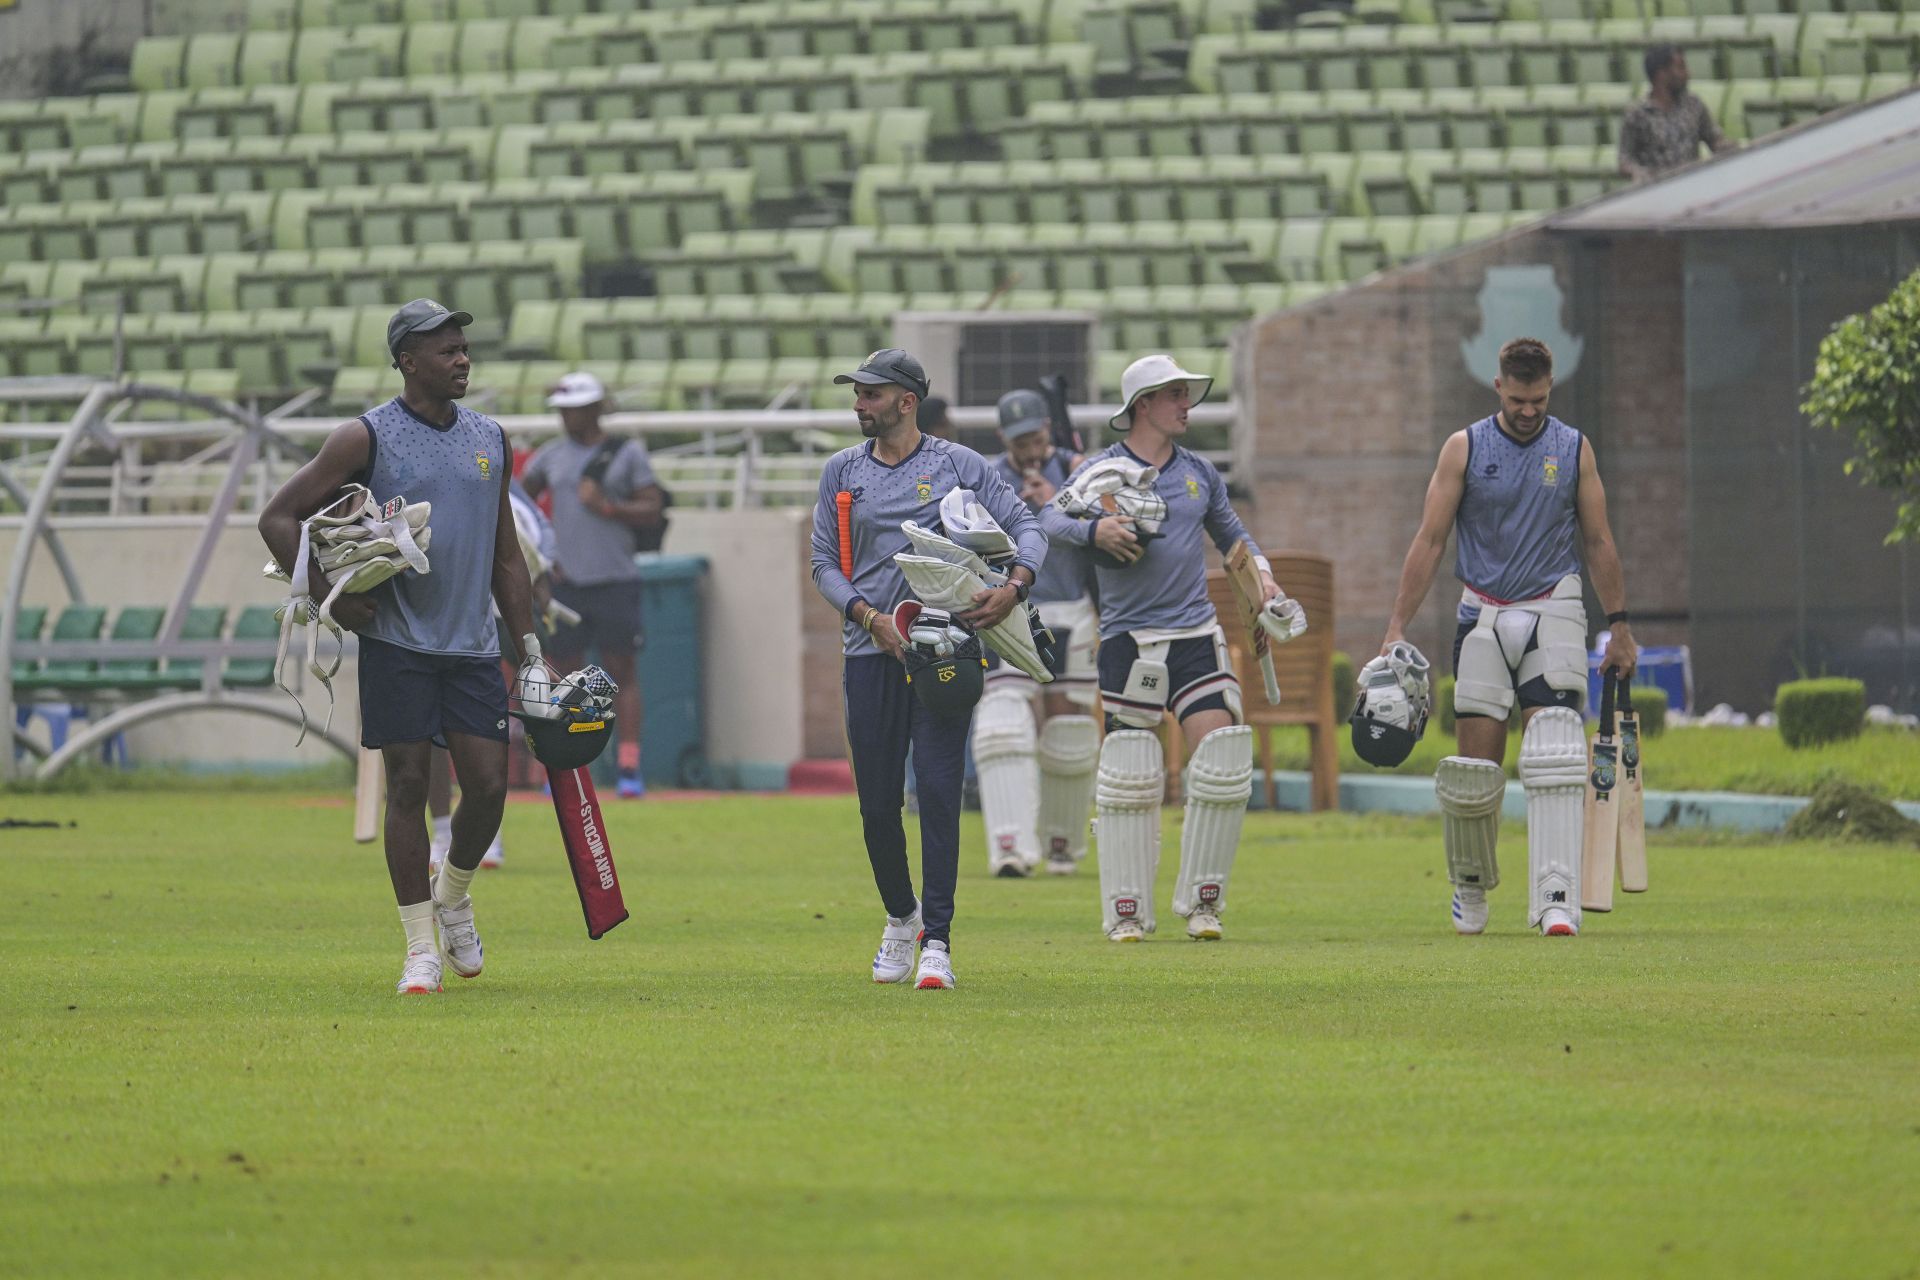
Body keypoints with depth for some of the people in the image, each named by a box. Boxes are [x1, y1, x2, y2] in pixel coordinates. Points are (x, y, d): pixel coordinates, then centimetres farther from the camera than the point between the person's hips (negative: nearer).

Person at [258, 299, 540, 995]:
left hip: (473, 644, 4)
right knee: (407, 785, -4)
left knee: (488, 786, -3)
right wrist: (329, 597, -10)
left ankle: (453, 892, 26)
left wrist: (529, 649, 14)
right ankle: (421, 948, 3)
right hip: (396, 643, -4)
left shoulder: (489, 440, 12)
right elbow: (278, 518, -3)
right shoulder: (367, 438, -4)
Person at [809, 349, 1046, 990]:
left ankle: (937, 942, -12)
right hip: (871, 651, 3)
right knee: (878, 802, 4)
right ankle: (901, 917, 28)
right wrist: (871, 617, -7)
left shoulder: (959, 465, 5)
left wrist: (1014, 587, -16)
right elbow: (825, 562, 10)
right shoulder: (842, 471, 12)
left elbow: (1025, 527, 4)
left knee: (938, 792, -11)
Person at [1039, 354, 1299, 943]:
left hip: (1196, 635, 4)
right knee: (1128, 775, -5)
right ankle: (1126, 911, 4)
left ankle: (1202, 902, 6)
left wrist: (1260, 571, 10)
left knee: (1222, 760, -7)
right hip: (1128, 638, -4)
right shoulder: (1103, 469, 0)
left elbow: (1230, 532, 27)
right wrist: (1093, 530, -28)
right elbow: (1050, 519, -10)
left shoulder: (1199, 472, 14)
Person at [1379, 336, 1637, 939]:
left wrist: (1619, 626, 9)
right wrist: (1397, 629, -6)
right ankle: (1471, 886, 24)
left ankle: (1556, 898, -21)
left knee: (1554, 760, -15)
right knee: (1475, 763, 1)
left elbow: (1598, 543, 11)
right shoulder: (1465, 449, 1)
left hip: (1554, 613, 0)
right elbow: (1429, 542, 0)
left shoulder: (1574, 450, 4)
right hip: (1484, 617, 0)